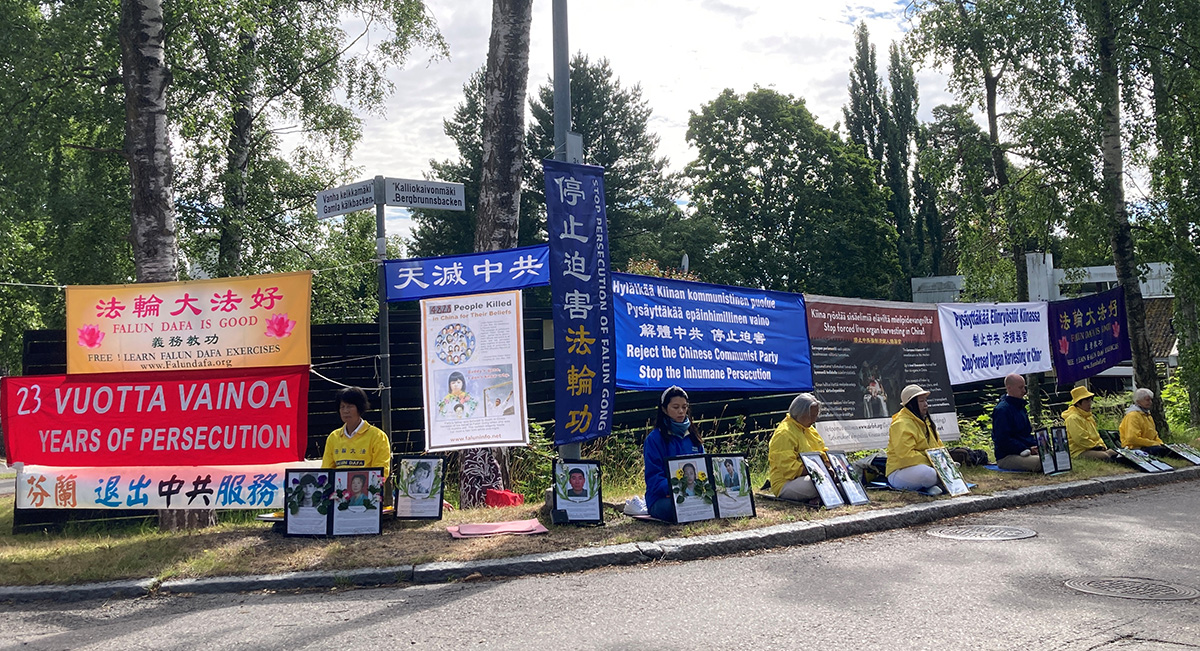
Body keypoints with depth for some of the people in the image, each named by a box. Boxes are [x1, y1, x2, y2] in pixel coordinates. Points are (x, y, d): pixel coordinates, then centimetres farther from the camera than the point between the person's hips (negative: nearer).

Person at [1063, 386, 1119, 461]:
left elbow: (1095, 435, 26)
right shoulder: (1073, 418, -14)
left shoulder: (1088, 416, 19)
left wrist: (1102, 445, 8)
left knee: (1114, 453, -6)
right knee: (1104, 456, -29)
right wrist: (1097, 446, -12)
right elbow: (1080, 439, -19)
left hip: (1093, 448, 10)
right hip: (1079, 452, -10)